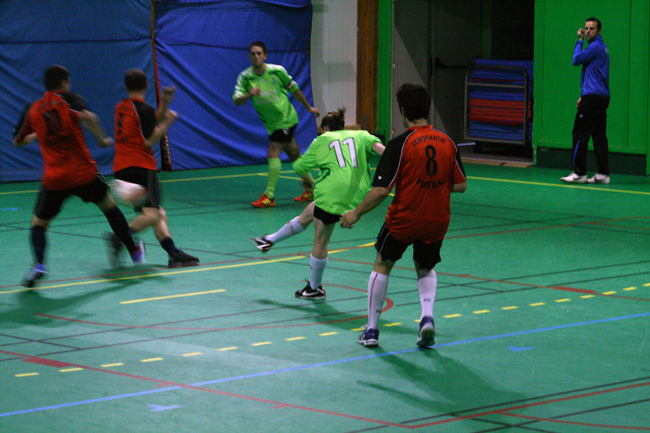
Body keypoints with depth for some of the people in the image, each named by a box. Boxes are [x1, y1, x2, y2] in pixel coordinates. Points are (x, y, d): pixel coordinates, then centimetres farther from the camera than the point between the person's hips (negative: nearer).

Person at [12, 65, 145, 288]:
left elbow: (18, 141, 20)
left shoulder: (33, 110, 9)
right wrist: (102, 139, -8)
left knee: (38, 223, 12)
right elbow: (87, 117, -22)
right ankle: (134, 251, 33)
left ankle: (39, 263, -16)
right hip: (83, 173, -1)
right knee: (109, 206, 23)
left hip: (54, 179, 1)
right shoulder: (69, 99, 0)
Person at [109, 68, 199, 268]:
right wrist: (167, 122, -2)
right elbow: (149, 141, -12)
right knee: (152, 213, -17)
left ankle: (174, 253, 1)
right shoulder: (144, 109, -8)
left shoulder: (121, 107, 16)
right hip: (141, 166, -8)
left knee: (158, 214, 9)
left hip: (121, 168, 8)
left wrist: (164, 105, 16)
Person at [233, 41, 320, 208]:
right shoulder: (245, 77, -7)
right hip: (271, 123, 4)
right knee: (294, 155, 16)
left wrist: (308, 107, 14)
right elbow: (236, 100, -17)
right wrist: (249, 94, -38)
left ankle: (269, 196, -12)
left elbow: (294, 90, 2)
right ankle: (311, 188, 32)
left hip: (285, 118, -4)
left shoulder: (277, 71, -13)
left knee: (273, 153, -15)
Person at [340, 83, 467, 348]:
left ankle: (372, 329, 20)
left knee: (382, 266, 19)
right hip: (437, 223, 4)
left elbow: (381, 190, -18)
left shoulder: (400, 144, -16)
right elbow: (461, 185, 5)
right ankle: (427, 317, 1)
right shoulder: (447, 142, -1)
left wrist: (356, 214, -5)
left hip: (403, 219, -4)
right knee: (425, 269, 26)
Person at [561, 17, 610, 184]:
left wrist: (580, 40, -2)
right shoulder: (601, 47, 20)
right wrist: (583, 96, 26)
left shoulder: (596, 47, -12)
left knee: (580, 134, -6)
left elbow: (576, 60, -12)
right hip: (602, 97, 10)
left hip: (592, 99, -10)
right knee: (599, 135, 7)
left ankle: (579, 173, -6)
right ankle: (603, 173, 5)